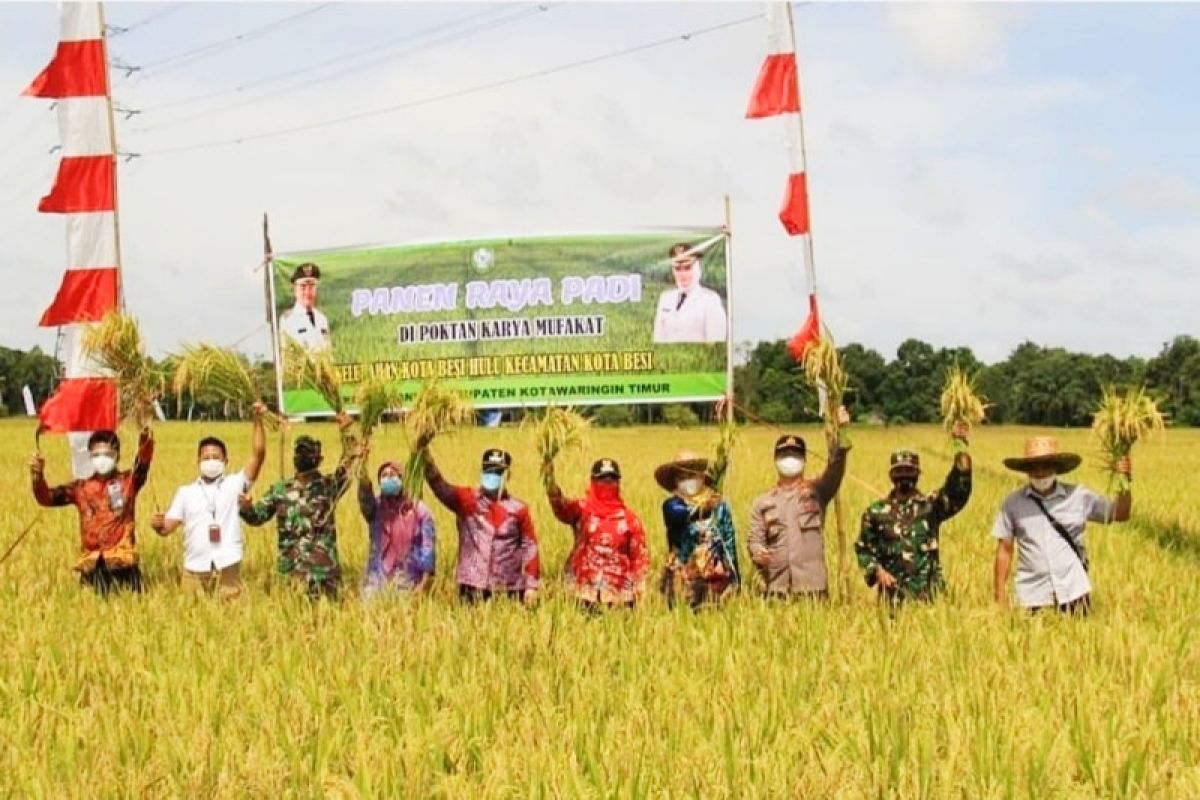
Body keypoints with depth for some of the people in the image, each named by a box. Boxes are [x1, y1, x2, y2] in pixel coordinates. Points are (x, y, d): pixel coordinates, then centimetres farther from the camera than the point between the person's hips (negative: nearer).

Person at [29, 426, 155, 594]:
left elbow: (142, 463, -16)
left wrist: (146, 442, -39)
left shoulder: (128, 480, 3)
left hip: (122, 560, -2)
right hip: (91, 562, 2)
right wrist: (38, 476, -18)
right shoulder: (81, 488, 9)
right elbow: (47, 497, 4)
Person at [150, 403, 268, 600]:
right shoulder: (185, 491, 15)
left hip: (227, 568, -2)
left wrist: (258, 420, -9)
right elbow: (168, 527, 10)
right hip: (194, 569, 2)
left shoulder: (235, 484, 9)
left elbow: (258, 455, 0)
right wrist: (158, 525, -14)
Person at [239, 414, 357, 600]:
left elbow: (347, 466, -14)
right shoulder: (280, 489, 10)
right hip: (289, 571, 3)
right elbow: (257, 516, 13)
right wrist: (247, 508, -11)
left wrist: (345, 433, -26)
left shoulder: (329, 486, 1)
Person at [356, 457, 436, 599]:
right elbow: (364, 494, -17)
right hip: (377, 582, 1)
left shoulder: (419, 510, 1)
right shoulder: (375, 508, 4)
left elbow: (428, 548, -1)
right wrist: (363, 462, -35)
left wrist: (425, 582, -11)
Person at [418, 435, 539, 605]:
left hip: (509, 590, 0)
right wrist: (424, 451, -25)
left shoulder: (518, 509, 5)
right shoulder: (466, 499, 4)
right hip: (473, 587, 0)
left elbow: (530, 547, 6)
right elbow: (438, 484, -10)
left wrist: (532, 585, -1)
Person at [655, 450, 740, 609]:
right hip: (683, 577, -1)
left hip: (716, 575, 1)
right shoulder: (672, 505, 4)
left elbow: (729, 541, 9)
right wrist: (700, 509, -39)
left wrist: (735, 578, 3)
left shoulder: (719, 504, 9)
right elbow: (678, 514, -20)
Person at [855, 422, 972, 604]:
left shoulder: (931, 506, 5)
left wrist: (961, 446, -21)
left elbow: (958, 490, -10)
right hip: (892, 595, 0)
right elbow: (863, 549, 13)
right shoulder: (876, 512, 8)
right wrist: (877, 571, -7)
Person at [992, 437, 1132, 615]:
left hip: (1073, 593, 1)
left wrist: (1124, 482, -12)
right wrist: (1000, 593, 1)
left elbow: (1120, 514, 3)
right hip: (1033, 597, 0)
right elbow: (1004, 550, 4)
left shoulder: (1078, 496, 3)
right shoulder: (1013, 503, 1)